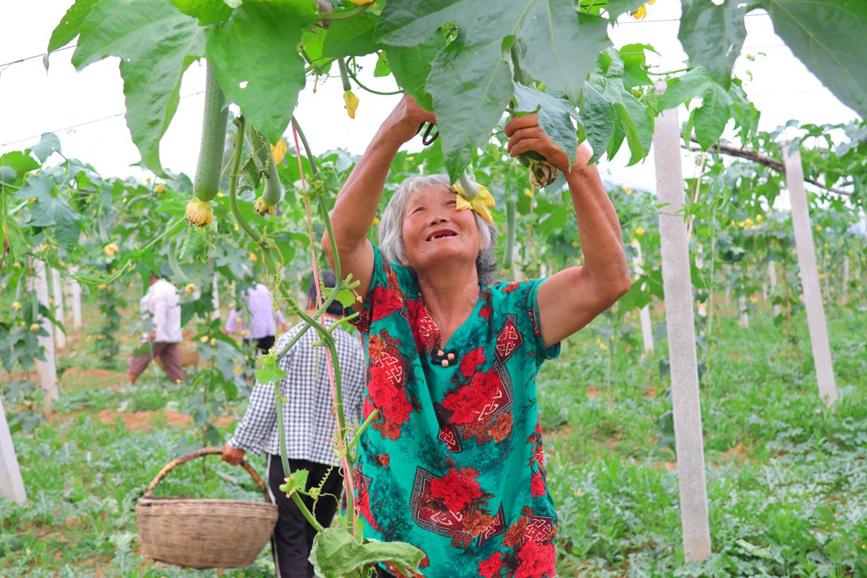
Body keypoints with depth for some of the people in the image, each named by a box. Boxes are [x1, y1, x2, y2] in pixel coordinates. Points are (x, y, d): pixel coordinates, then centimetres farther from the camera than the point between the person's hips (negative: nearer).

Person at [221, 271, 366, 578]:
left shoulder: (293, 339, -7)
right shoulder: (357, 351, 6)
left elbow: (265, 399, -9)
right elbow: (365, 415, 9)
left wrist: (240, 442, -1)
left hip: (290, 452, -4)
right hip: (333, 459, 4)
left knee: (290, 541, -1)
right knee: (314, 540, 15)